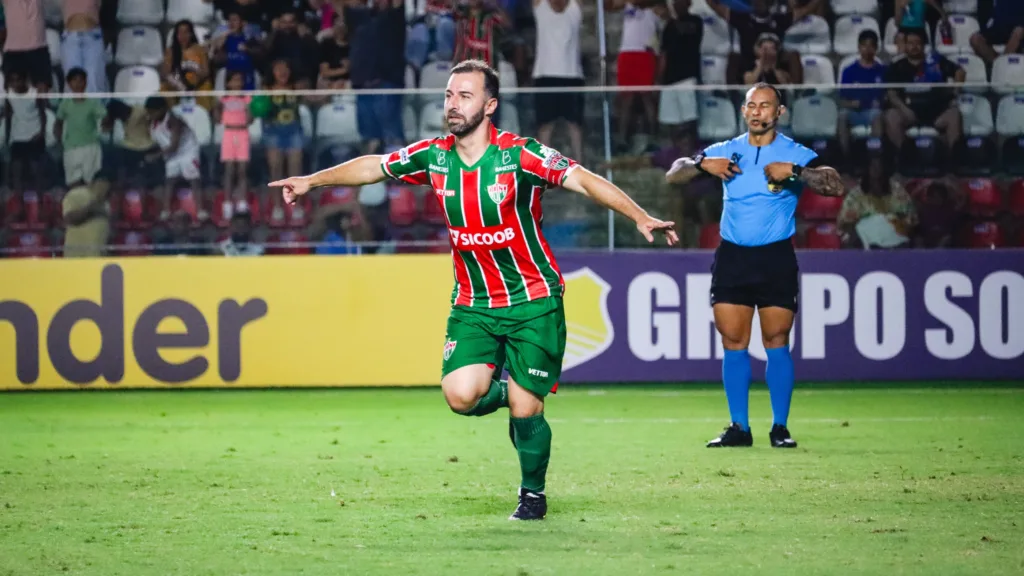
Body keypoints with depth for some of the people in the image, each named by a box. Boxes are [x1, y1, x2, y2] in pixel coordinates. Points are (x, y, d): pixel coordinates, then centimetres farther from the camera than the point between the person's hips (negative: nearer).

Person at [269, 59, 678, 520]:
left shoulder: (519, 155, -15)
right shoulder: (433, 157, -1)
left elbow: (583, 180, -22)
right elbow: (373, 167, 13)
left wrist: (640, 217, -34)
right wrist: (312, 181, 16)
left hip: (533, 300, -4)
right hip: (473, 304, 4)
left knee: (524, 408, -5)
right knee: (461, 395, -16)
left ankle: (533, 493, 23)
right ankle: (503, 392, 21)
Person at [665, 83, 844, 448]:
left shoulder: (795, 154, 0)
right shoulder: (725, 152, 9)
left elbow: (836, 187, -13)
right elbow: (672, 175, 9)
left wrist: (795, 171, -25)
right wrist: (702, 164, -10)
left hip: (776, 257, -3)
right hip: (732, 255, 3)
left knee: (776, 341, -4)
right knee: (733, 342, 0)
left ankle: (780, 427, 5)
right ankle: (738, 427, 6)